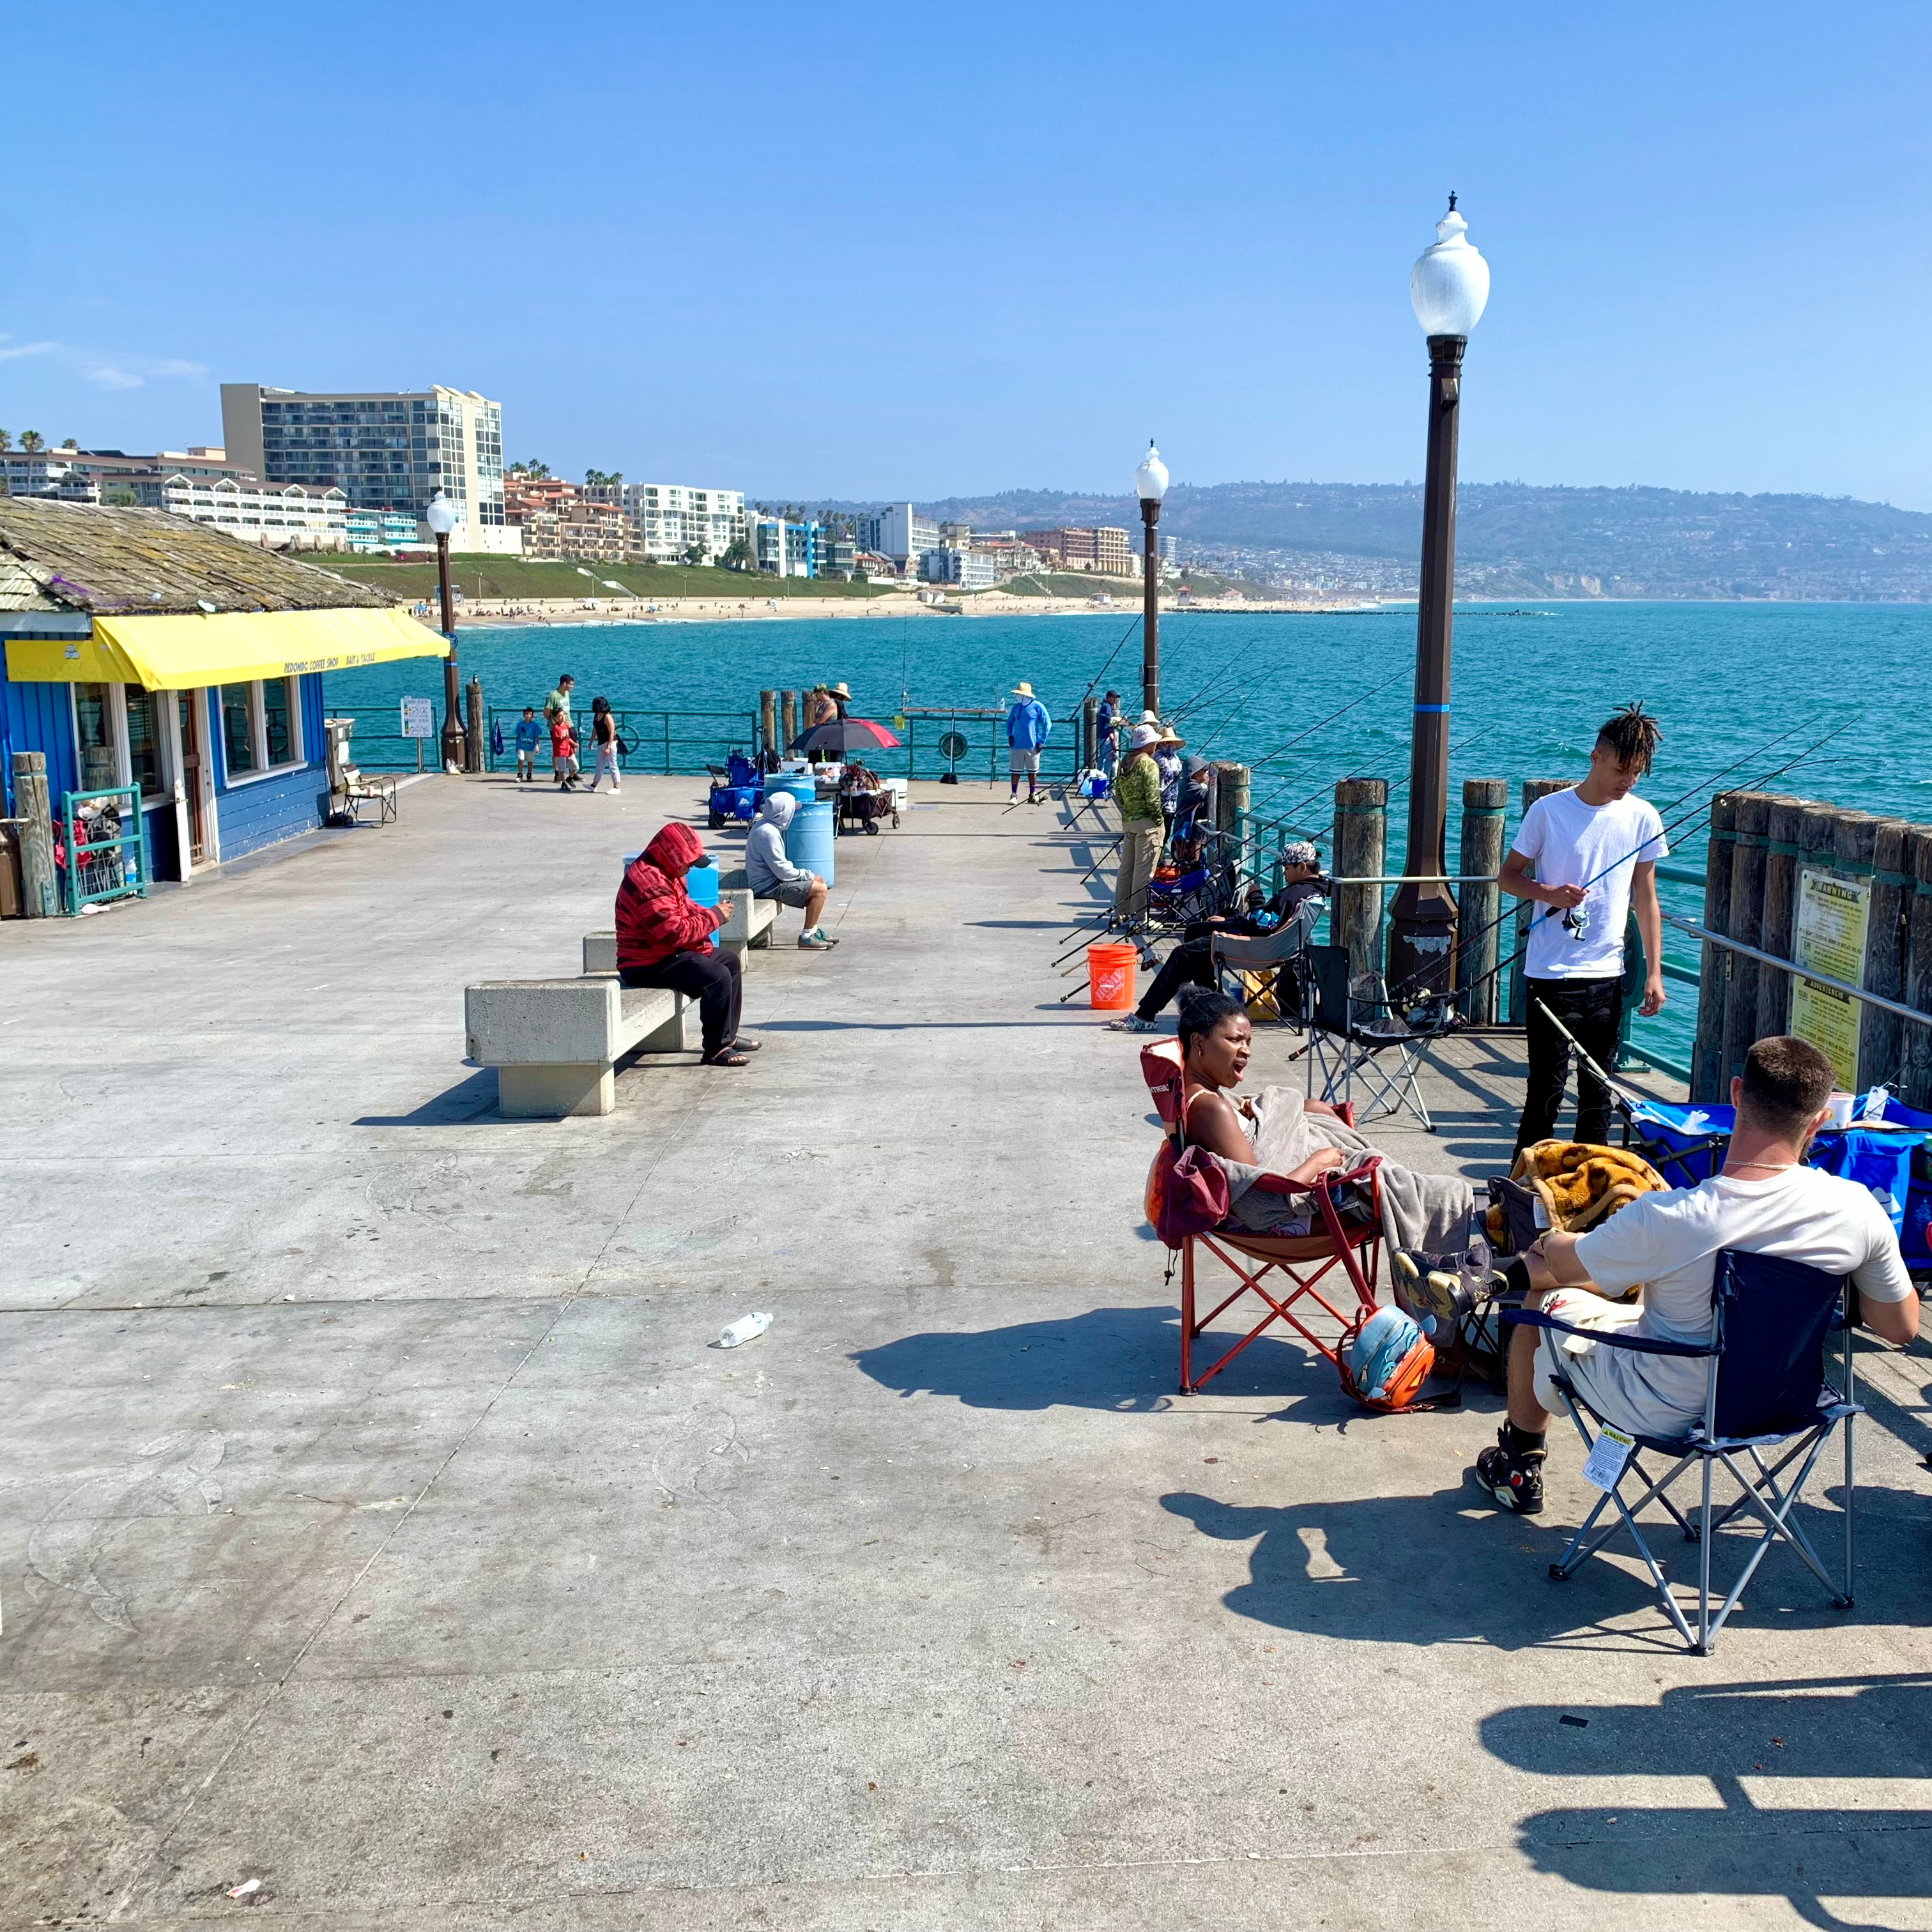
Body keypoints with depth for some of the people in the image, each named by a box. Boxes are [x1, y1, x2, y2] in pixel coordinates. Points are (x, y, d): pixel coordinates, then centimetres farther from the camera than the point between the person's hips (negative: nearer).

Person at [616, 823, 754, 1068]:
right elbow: (675, 932, -29)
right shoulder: (649, 883, -26)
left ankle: (727, 1037, 22)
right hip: (647, 965, -12)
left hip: (668, 952, 12)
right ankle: (715, 1050, -17)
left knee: (730, 961, 18)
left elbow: (684, 909, 19)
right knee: (717, 976, -26)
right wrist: (713, 917, -17)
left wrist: (711, 913, -3)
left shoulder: (664, 873, 10)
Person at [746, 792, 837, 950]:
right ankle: (806, 938, -7)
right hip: (769, 887, -11)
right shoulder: (768, 833, -23)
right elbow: (782, 870, -22)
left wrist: (808, 875, 9)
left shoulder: (762, 825, 10)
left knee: (818, 882, 18)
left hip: (767, 881, 11)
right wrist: (808, 875, -9)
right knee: (820, 889, -13)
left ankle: (814, 931, 23)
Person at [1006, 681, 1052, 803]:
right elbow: (1010, 722, 19)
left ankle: (1033, 795, 16)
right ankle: (1013, 795, 10)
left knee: (1032, 771, 8)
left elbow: (1047, 724, -2)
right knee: (1015, 771, 3)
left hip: (1032, 746, -3)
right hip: (1017, 746, 3)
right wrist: (1010, 735, 2)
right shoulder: (1016, 707, 5)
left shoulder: (1038, 707, -6)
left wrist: (1041, 742, -6)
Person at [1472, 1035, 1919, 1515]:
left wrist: (1547, 1244, 12)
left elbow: (1561, 1263, -12)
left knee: (1544, 1297, 21)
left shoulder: (1664, 1220, -33)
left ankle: (1519, 1467, 39)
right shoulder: (1857, 1208, -22)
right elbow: (1902, 1328, -6)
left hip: (1664, 1415, -5)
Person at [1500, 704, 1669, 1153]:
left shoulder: (1642, 817, 4)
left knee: (1598, 1086, 10)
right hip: (1550, 974, -3)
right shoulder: (1549, 811, -4)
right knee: (1547, 1086, -2)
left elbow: (1646, 900, 9)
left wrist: (1654, 972, 5)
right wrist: (1548, 892, -15)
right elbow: (1508, 875, 5)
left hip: (1607, 974, 3)